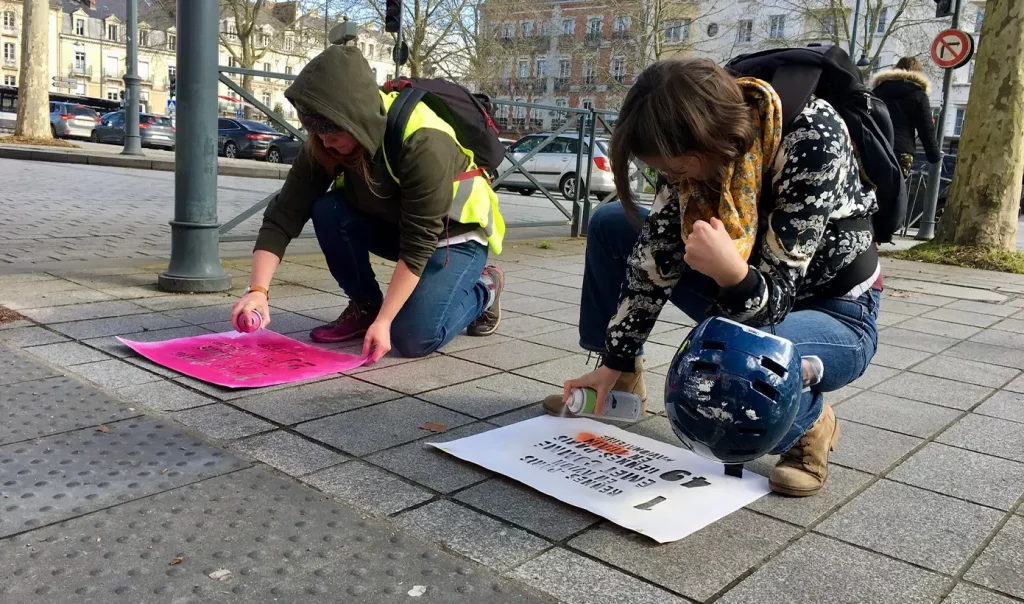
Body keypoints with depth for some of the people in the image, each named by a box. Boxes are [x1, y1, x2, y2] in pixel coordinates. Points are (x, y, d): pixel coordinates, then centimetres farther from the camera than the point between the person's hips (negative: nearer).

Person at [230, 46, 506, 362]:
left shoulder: (424, 144, -35)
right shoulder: (324, 146, -18)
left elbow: (418, 247, -33)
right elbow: (283, 216, -21)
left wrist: (383, 321, -33)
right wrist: (258, 290, -33)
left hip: (453, 233, -5)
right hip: (395, 225, 6)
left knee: (413, 337, -24)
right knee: (328, 210, -24)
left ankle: (482, 289, 5)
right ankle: (365, 306, -2)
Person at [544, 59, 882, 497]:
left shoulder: (812, 139, -32)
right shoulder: (698, 143, -15)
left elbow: (773, 296, -31)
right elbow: (656, 255, -9)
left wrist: (732, 273, -53)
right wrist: (613, 361, -7)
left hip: (834, 316, -6)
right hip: (743, 293, 6)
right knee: (610, 225, -3)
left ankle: (809, 424, -5)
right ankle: (622, 381, 10)